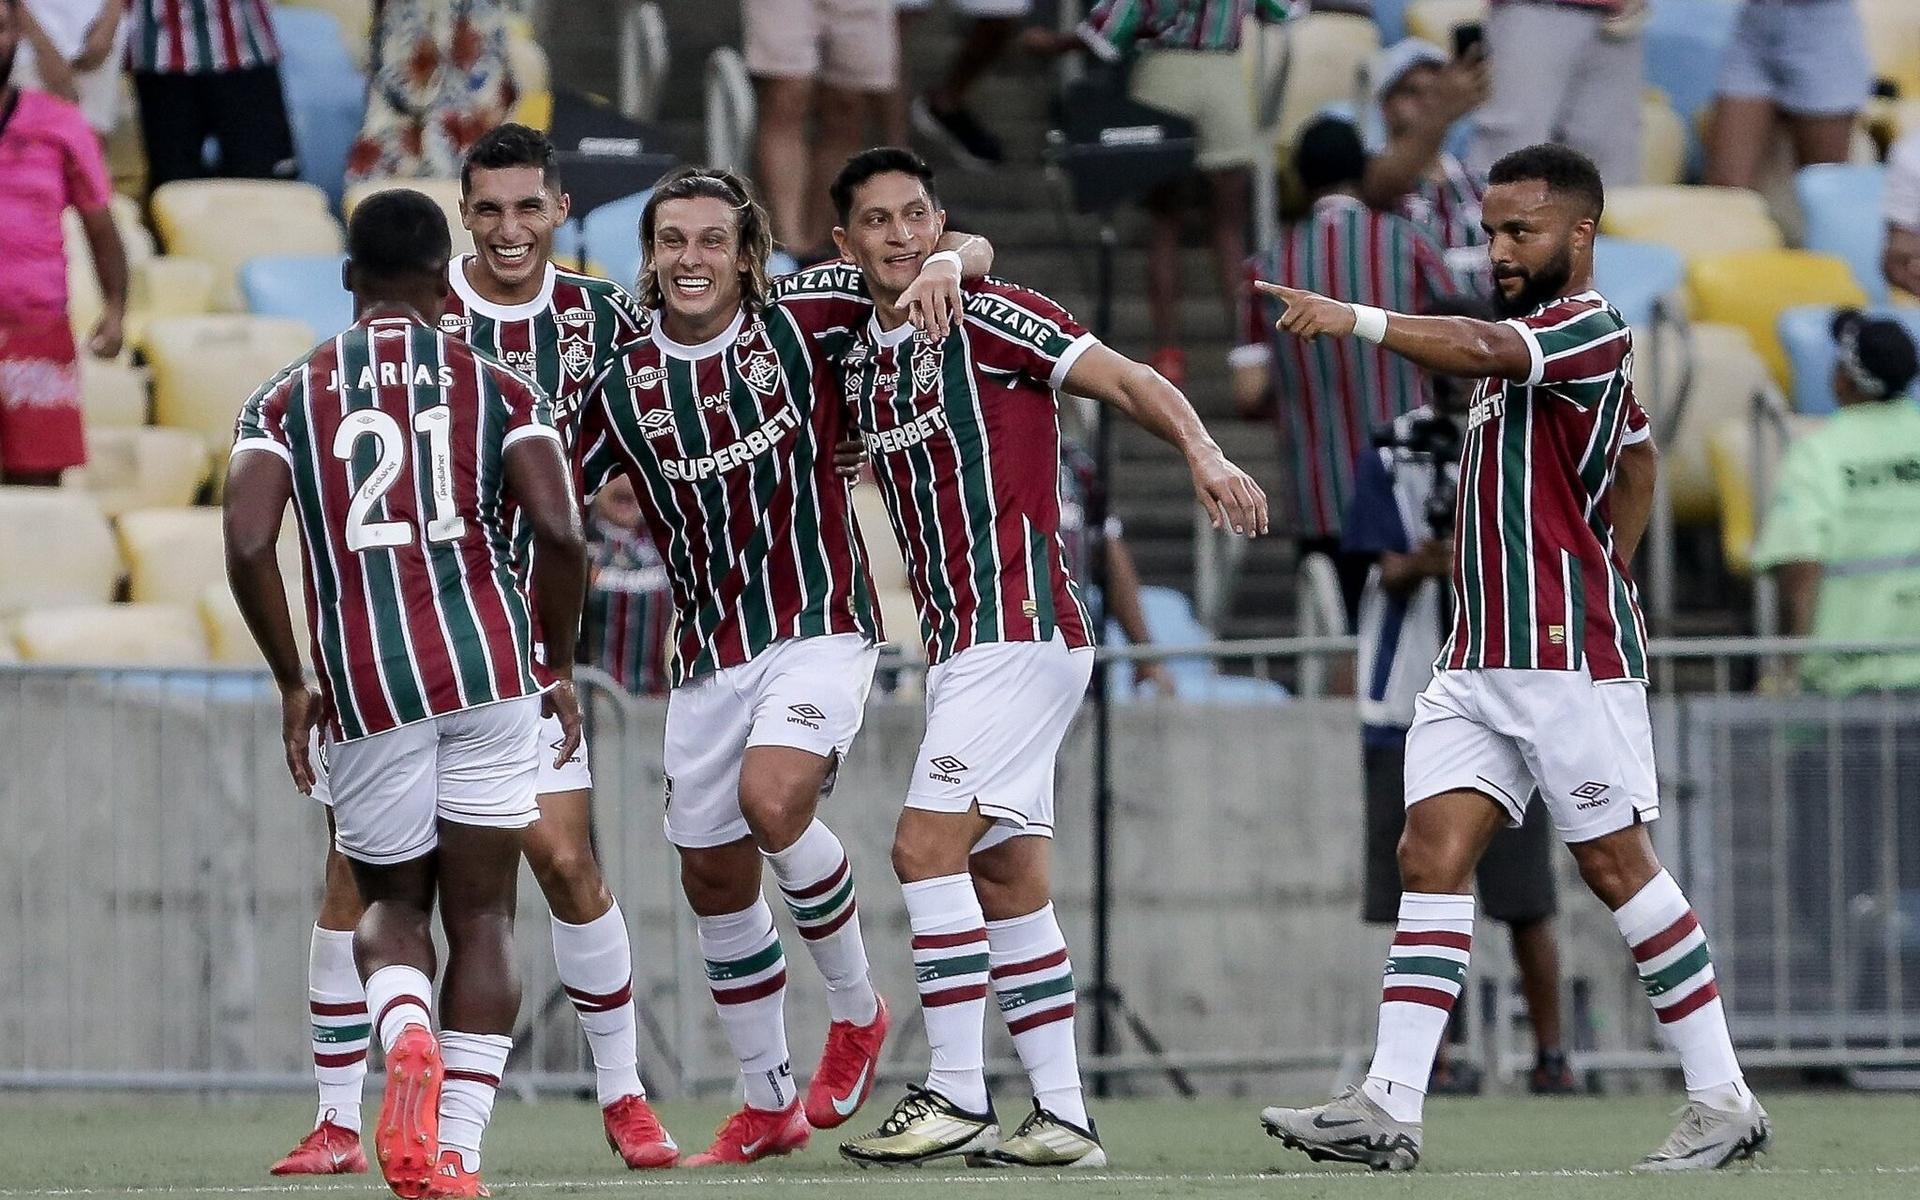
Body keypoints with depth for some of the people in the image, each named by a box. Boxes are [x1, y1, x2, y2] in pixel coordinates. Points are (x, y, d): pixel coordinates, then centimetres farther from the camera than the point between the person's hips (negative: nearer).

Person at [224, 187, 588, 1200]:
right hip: (490, 670, -1)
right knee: (481, 918, 10)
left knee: (391, 904, 19)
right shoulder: (497, 387, 6)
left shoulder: (286, 400, 8)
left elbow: (247, 546, -5)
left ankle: (406, 1037, -15)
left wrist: (293, 682, 5)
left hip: (365, 689, 1)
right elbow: (560, 532, -7)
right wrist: (558, 663, 6)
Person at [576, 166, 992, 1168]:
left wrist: (946, 264, -19)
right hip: (708, 658, 4)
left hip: (819, 627, -4)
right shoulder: (622, 385, 1)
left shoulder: (800, 327, -5)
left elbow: (957, 247, 3)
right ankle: (768, 1104, 26)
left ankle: (856, 1009, -4)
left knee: (772, 800, -28)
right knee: (714, 883, 8)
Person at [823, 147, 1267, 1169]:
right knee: (1005, 879, 7)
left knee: (927, 846, -14)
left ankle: (956, 1095, -11)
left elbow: (1128, 382, -12)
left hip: (1021, 632, -8)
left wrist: (1203, 453, -30)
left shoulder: (986, 318, -7)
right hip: (957, 647, 8)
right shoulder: (857, 361, 15)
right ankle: (1062, 1115, 8)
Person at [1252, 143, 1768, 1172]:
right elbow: (1639, 458, 32)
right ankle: (1388, 1108, -11)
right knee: (1431, 856, -4)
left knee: (1616, 865, -3)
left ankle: (1722, 1099, 8)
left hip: (1567, 656, -9)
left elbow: (1481, 348, -31)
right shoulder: (1532, 339, 19)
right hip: (1477, 657, 9)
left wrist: (1356, 320, -41)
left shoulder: (1589, 330, -10)